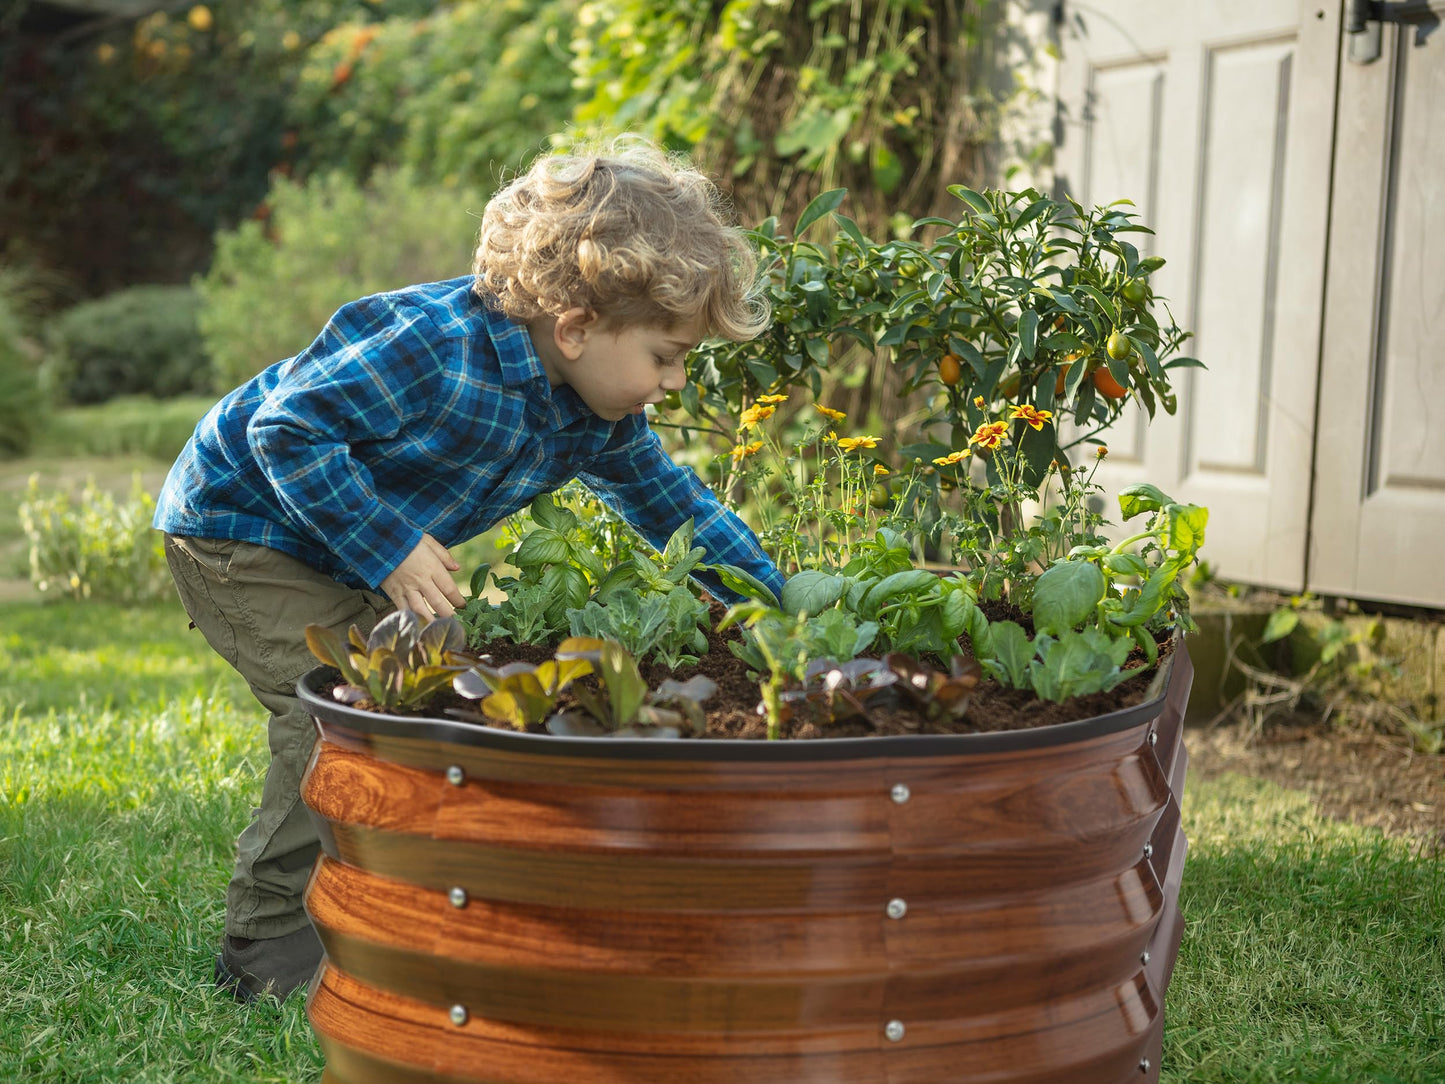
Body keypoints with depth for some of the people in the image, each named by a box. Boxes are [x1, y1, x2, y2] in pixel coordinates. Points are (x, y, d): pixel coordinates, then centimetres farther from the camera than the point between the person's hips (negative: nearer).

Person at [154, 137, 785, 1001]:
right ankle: (271, 941, -3)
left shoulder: (599, 420, -8)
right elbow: (286, 428, -31)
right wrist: (388, 549, -33)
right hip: (238, 524, -8)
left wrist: (781, 606, 1)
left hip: (350, 549, 9)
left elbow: (672, 504, 6)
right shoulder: (433, 347, -35)